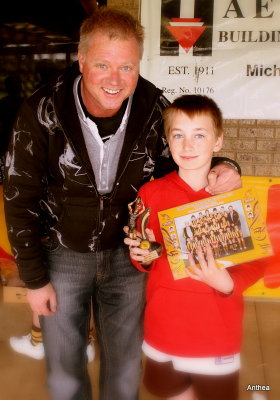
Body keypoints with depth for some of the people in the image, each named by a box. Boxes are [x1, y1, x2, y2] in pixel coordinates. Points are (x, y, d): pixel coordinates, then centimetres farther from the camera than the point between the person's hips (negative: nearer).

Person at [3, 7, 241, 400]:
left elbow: (170, 165, 0)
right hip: (62, 255, -1)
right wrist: (35, 279, -7)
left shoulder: (153, 107, -15)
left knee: (125, 367, 21)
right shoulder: (41, 113, -21)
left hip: (127, 253, 2)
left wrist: (217, 172, -23)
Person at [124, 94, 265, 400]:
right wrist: (141, 257, -14)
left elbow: (255, 263, -4)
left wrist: (227, 283, -23)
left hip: (217, 331, -1)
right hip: (163, 326, 2)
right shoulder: (151, 193, -6)